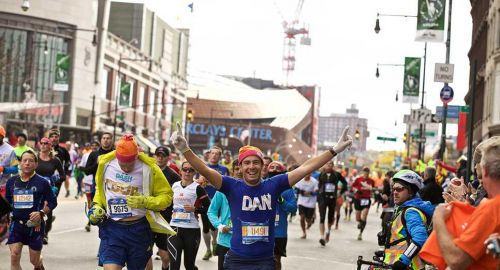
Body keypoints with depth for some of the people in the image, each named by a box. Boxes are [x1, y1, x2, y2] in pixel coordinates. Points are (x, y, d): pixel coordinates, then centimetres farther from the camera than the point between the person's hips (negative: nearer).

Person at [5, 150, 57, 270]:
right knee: (14, 255, -15)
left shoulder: (42, 182, -5)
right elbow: (7, 201, 17)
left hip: (35, 225, -2)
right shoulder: (12, 181, 4)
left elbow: (52, 202, -2)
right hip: (17, 223, 2)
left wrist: (41, 213, -17)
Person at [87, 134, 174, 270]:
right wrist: (96, 206, 2)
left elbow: (166, 196, -3)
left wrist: (145, 202, -18)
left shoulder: (149, 168, -10)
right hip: (112, 228, 1)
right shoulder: (105, 163, -3)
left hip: (139, 229, -1)